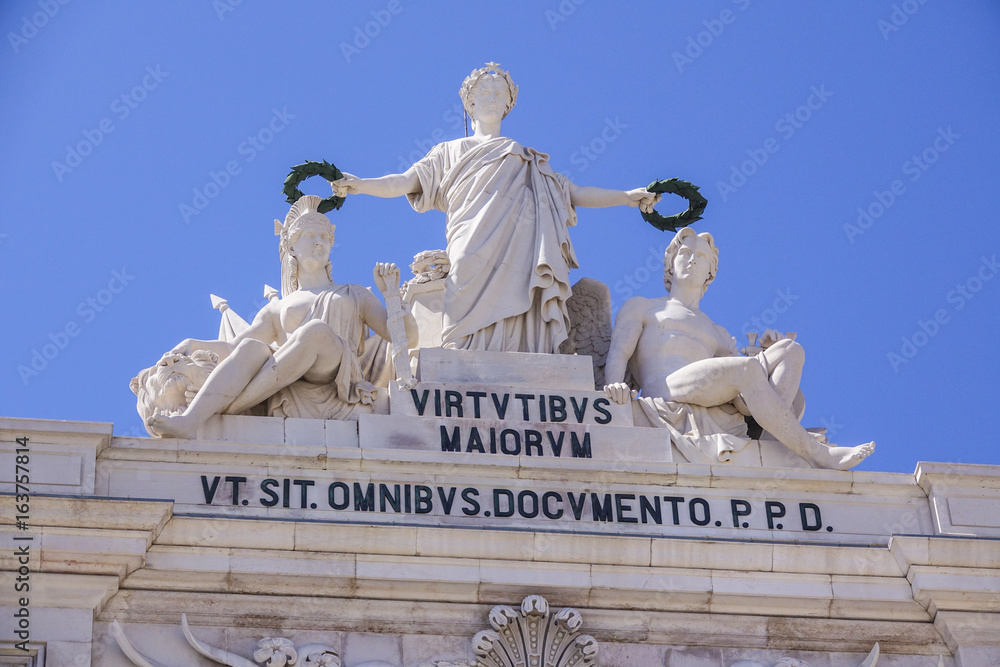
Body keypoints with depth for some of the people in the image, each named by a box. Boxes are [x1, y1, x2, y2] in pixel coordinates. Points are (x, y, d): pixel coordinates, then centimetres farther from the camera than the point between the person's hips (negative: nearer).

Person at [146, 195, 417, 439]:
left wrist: (392, 295, 7)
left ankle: (223, 408, -38)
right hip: (293, 400, 1)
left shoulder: (354, 295, 32)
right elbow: (234, 347, 18)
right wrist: (195, 344, 1)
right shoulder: (277, 310, 33)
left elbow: (406, 336, 22)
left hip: (341, 392, -1)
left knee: (315, 330, -32)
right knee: (251, 348, -30)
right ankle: (189, 421, -55)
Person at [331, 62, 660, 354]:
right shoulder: (451, 152, 28)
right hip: (475, 255, -2)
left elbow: (574, 193, 28)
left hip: (521, 255, 2)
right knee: (478, 329, -21)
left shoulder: (530, 160, 32)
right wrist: (358, 185, 2)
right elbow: (406, 182, 18)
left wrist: (627, 197, 20)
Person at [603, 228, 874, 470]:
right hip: (667, 399, -5)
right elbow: (618, 352, 7)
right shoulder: (641, 307, 26)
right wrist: (616, 384, -16)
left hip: (716, 416, 6)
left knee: (791, 350, -8)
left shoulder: (717, 335, 37)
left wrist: (769, 353, 9)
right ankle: (816, 453, -31)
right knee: (747, 368, -31)